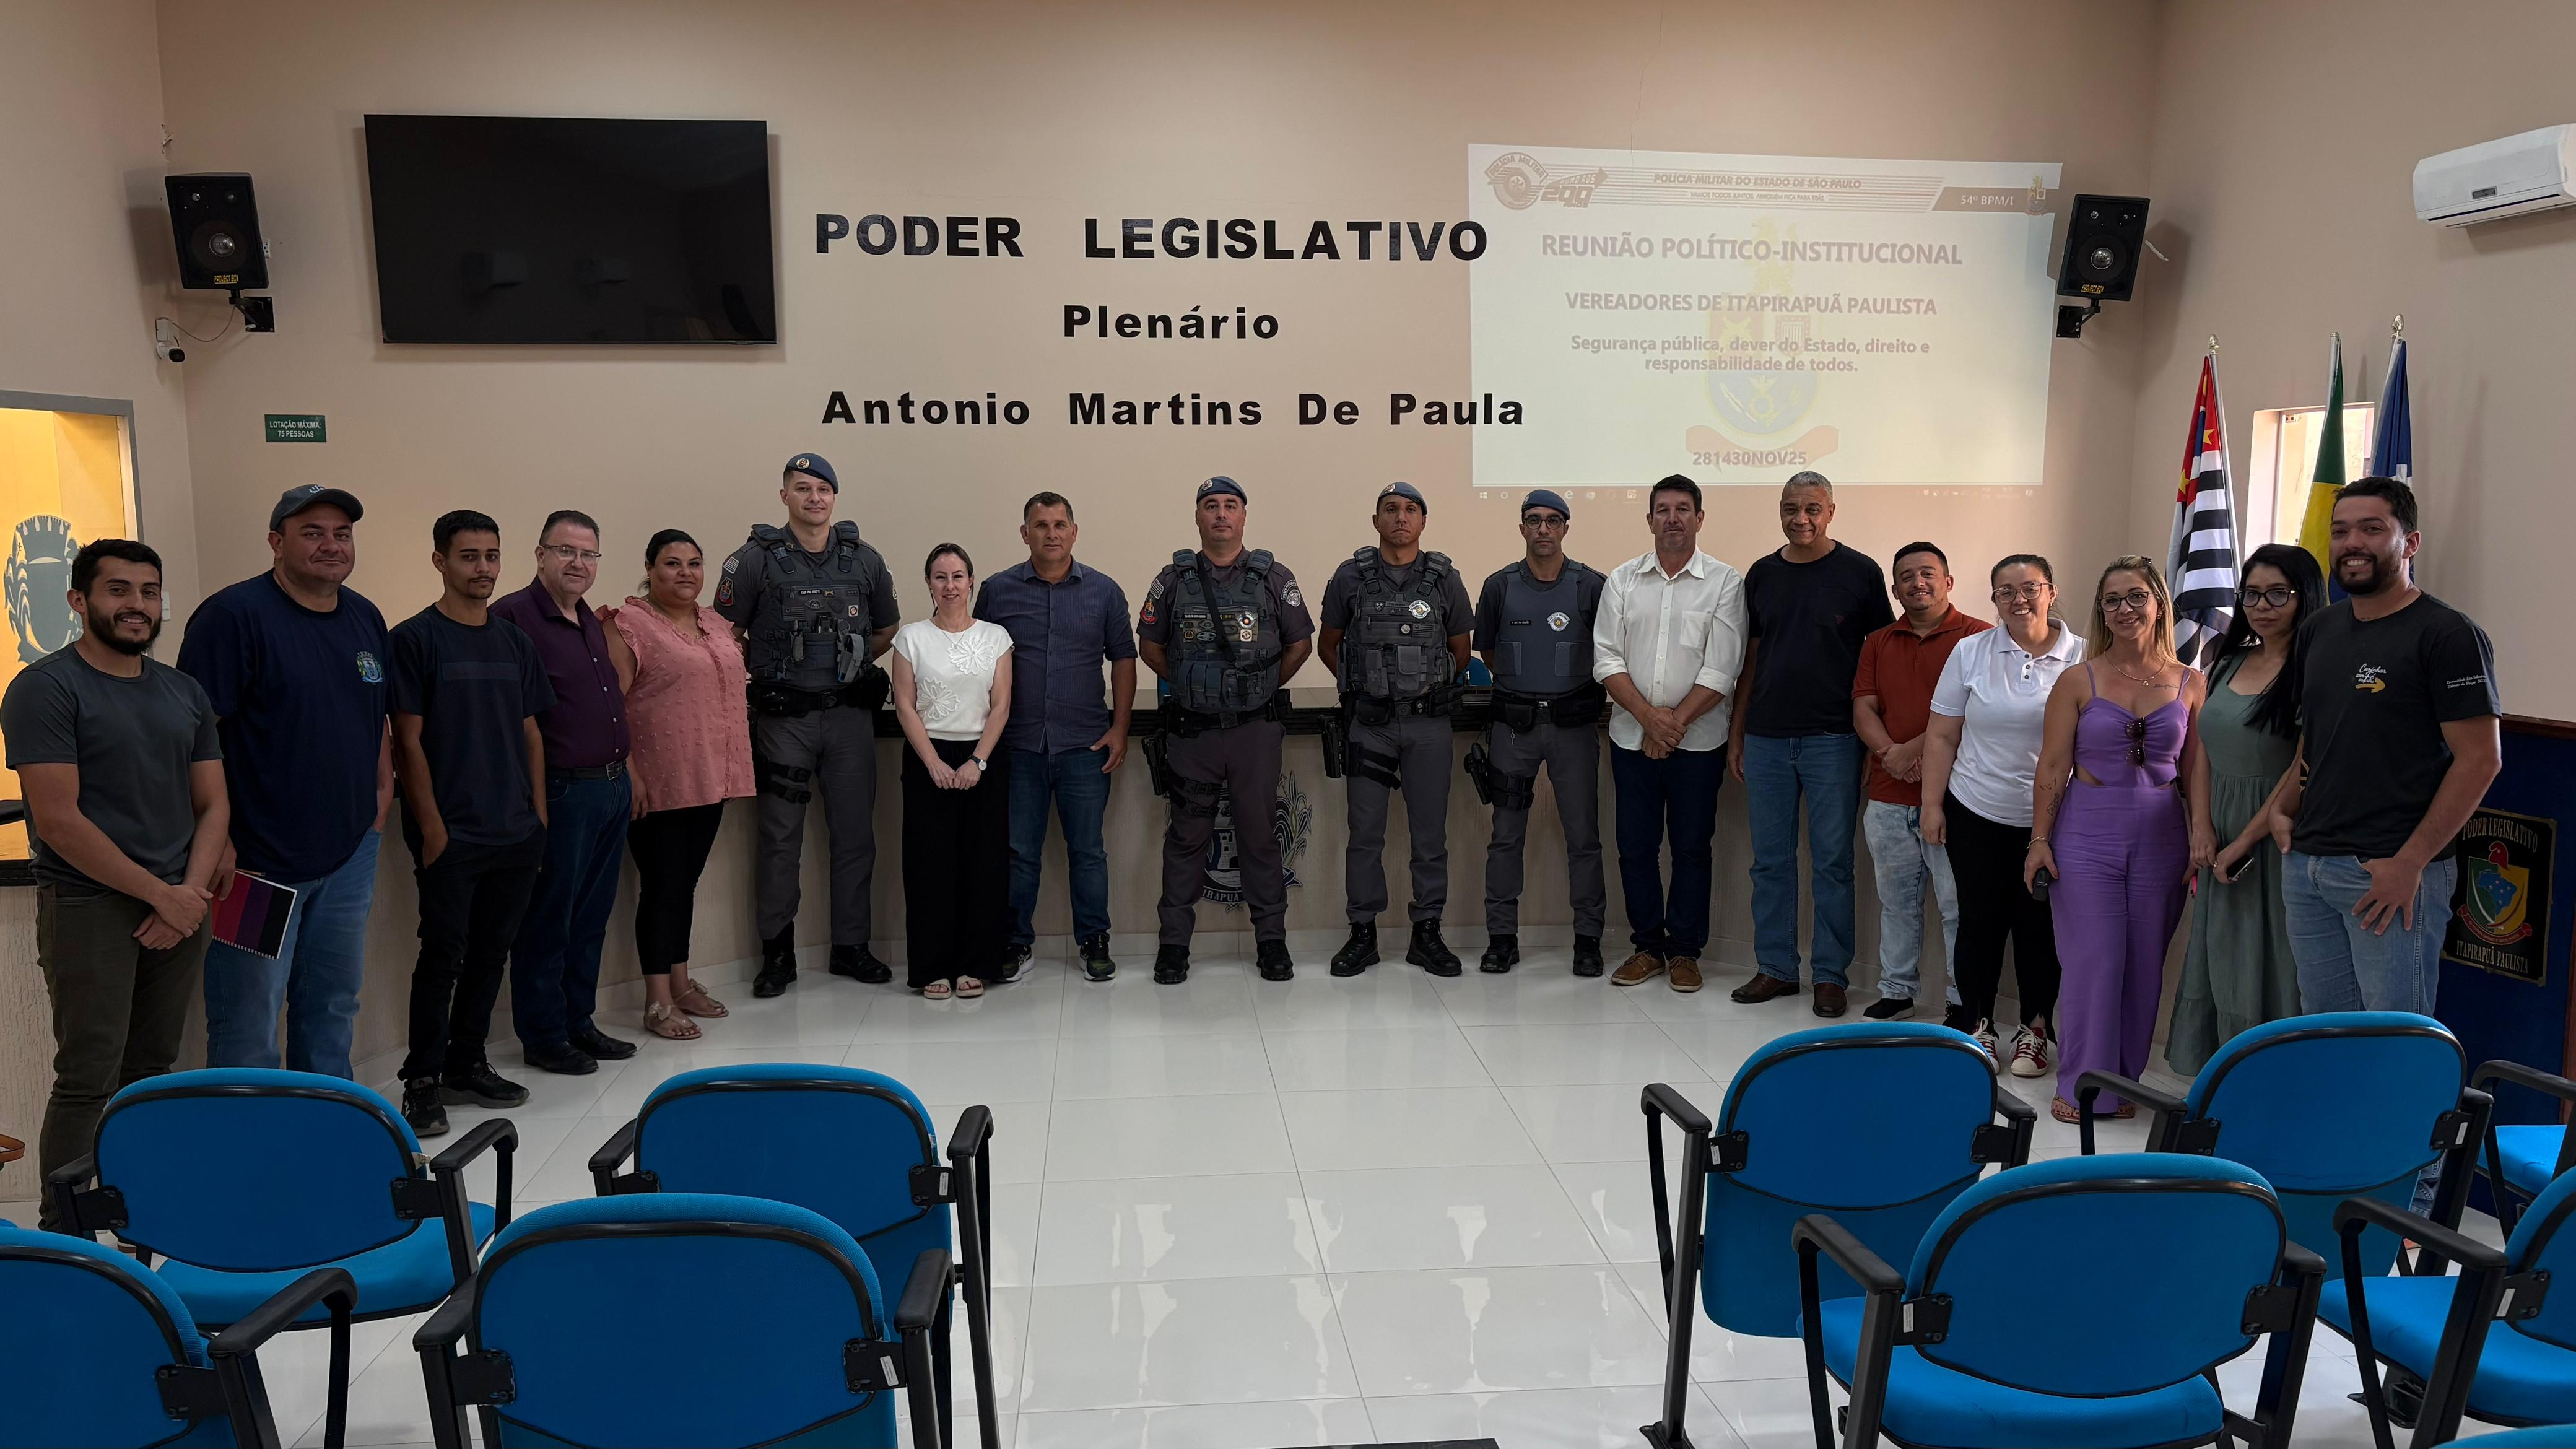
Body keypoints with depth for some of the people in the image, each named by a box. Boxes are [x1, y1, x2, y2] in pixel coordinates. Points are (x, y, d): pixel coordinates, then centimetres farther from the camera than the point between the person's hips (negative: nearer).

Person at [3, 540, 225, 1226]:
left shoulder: (185, 694, 12)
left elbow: (213, 806, 12)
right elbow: (58, 818, -14)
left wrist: (190, 895, -4)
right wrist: (160, 894, -13)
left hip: (179, 909, 6)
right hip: (89, 907, -6)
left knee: (151, 1072, 12)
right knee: (89, 1082, -6)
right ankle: (60, 1236, 4)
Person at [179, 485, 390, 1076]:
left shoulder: (367, 619, 10)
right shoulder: (234, 614, -11)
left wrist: (381, 796, 9)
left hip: (350, 854, 7)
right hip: (259, 860, -7)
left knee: (333, 1005, 17)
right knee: (249, 1019, 1)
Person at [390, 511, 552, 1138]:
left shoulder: (515, 642, 12)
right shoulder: (415, 639, -5)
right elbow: (408, 741, -8)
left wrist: (539, 813, 9)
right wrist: (431, 825, -12)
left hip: (515, 831, 6)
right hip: (451, 834, -6)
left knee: (491, 951, 12)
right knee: (443, 956, -2)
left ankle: (467, 1065, 25)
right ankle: (422, 1082, 9)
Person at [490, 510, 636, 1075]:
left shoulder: (592, 623, 16)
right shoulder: (513, 616, -12)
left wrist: (627, 775, 21)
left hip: (612, 789, 8)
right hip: (562, 791, -8)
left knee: (592, 917, 15)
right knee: (549, 920, 3)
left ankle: (579, 1022, 26)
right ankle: (543, 1037, 13)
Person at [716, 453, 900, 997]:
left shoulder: (864, 560, 6)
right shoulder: (756, 559, -3)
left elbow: (886, 630, 18)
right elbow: (727, 634, 1)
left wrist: (850, 667, 11)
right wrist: (767, 675, 2)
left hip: (850, 714, 3)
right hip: (783, 719, -3)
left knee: (855, 834, 7)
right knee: (780, 839, 2)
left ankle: (851, 946, 19)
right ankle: (777, 953, 13)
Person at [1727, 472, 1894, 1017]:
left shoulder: (1860, 572, -1)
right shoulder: (1762, 574, 10)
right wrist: (1737, 731, 12)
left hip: (1832, 738, -4)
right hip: (1766, 737, 4)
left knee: (1832, 861, 2)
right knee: (1770, 860, 8)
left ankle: (1831, 974, 12)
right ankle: (1775, 968, 18)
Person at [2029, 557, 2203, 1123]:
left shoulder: (2190, 683, 4)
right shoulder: (2077, 682, -1)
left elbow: (2195, 774, 6)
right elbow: (2052, 769, -1)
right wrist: (2040, 840, -5)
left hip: (2161, 838, 2)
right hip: (2088, 835, -2)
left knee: (2145, 965, 7)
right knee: (2092, 961, -1)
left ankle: (2124, 1080, 21)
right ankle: (2082, 1085, 11)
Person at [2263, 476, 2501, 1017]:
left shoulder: (2447, 634, -7)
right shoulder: (2319, 630, 14)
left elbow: (2480, 758, -12)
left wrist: (2410, 862, -17)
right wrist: (2282, 810, 8)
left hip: (2391, 872, -7)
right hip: (2306, 866, 7)